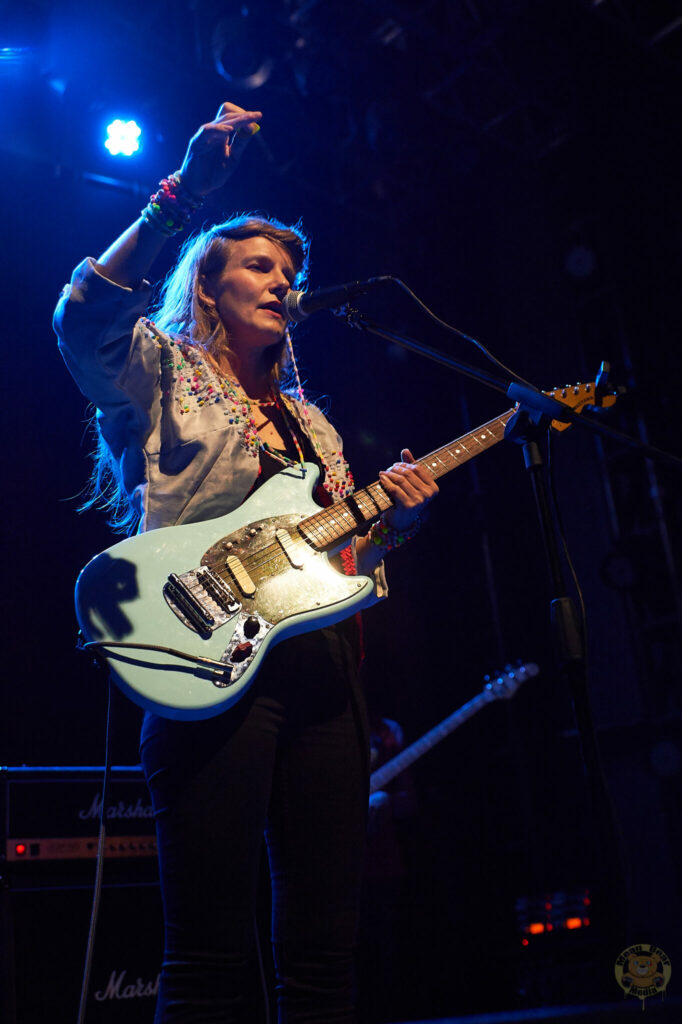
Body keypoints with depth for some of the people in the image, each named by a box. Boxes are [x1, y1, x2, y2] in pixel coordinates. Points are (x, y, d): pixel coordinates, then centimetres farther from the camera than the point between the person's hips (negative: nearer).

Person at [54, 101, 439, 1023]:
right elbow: (85, 317, -12)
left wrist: (394, 508, 7)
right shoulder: (164, 375, 10)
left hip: (324, 667, 6)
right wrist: (183, 197, -18)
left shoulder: (306, 418, 27)